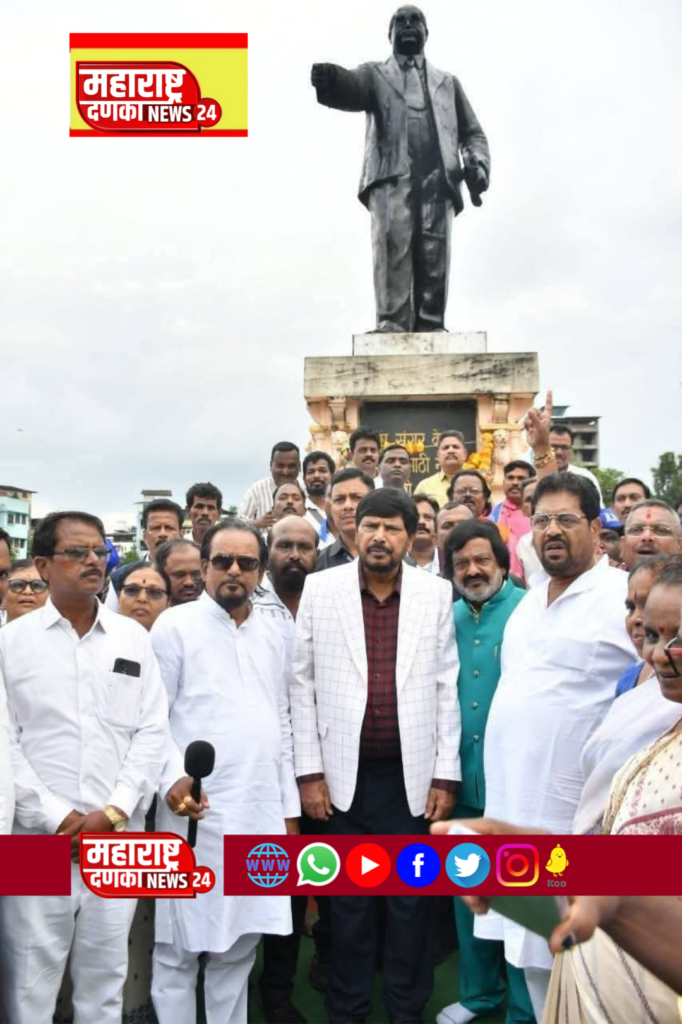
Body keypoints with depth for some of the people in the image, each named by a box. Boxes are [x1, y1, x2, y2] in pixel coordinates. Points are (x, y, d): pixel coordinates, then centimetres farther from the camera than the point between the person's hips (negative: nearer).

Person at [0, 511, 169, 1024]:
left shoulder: (133, 637, 7)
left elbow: (152, 732, 4)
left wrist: (113, 813, -6)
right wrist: (57, 818, -9)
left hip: (118, 841, 2)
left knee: (106, 978, 12)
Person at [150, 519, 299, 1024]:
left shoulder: (273, 636, 12)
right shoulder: (175, 625, -3)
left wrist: (289, 807, 13)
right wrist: (172, 778, -20)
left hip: (261, 813, 5)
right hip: (196, 812, -4)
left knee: (239, 945, 14)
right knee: (180, 946, 5)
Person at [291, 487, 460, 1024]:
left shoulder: (437, 593, -1)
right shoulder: (320, 588, -2)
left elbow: (447, 688, 1)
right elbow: (303, 683, 0)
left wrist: (446, 776, -1)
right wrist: (309, 770, -3)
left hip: (413, 774, 0)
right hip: (344, 773, 0)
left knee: (413, 899, 12)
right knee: (349, 900, 14)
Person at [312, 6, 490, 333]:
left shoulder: (448, 82, 32)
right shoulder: (375, 75, 25)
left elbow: (472, 133, 24)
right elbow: (352, 89, 0)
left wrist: (478, 165, 1)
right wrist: (332, 80, -25)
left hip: (437, 177, 2)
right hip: (392, 175, -2)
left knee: (434, 257, -13)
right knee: (392, 247, -20)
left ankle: (430, 329, -16)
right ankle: (391, 325, -26)